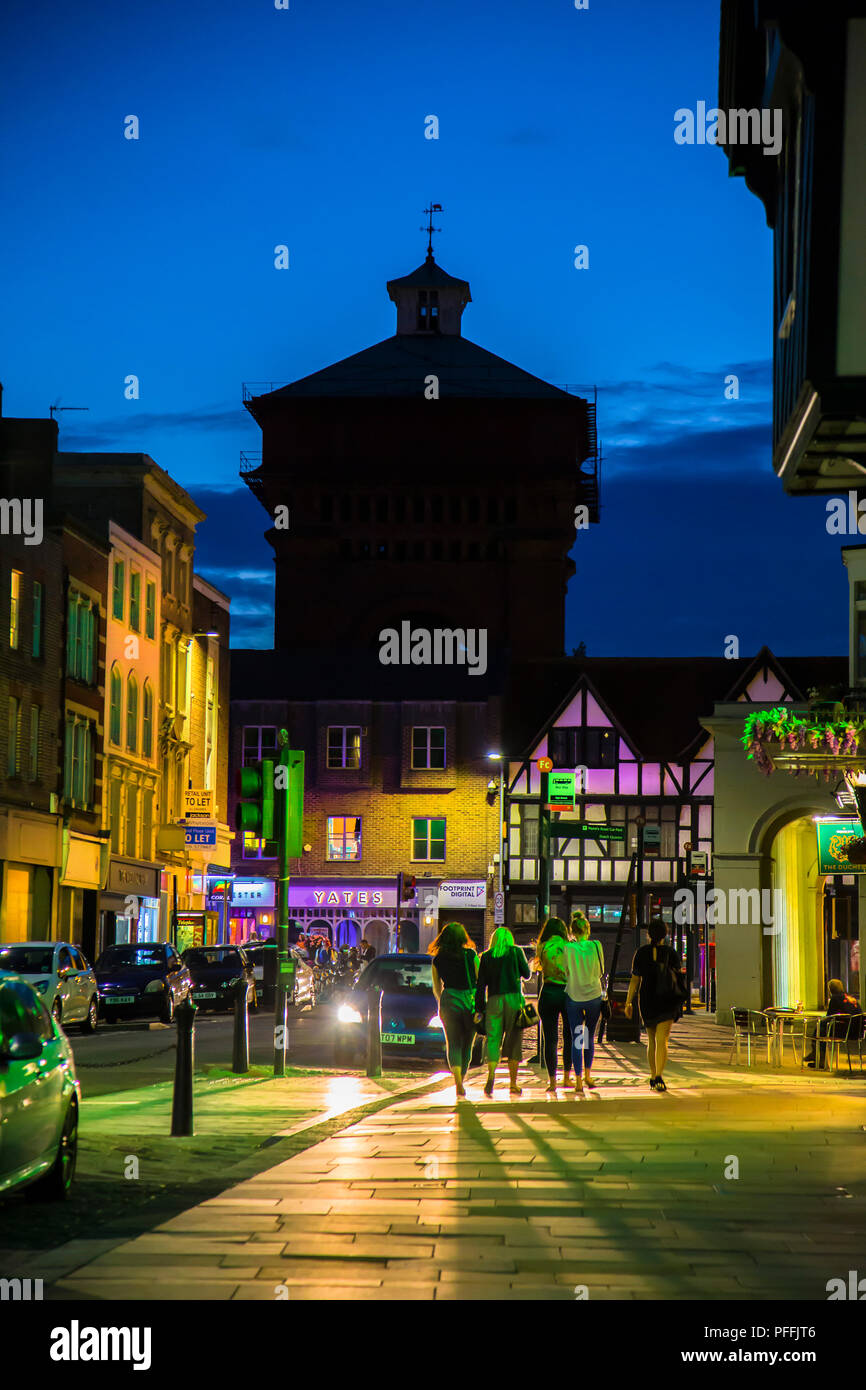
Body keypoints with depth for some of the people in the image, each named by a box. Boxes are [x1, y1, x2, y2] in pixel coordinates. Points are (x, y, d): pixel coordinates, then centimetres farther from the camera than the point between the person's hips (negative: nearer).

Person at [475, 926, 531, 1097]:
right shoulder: (516, 952, 2)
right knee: (514, 1041, 6)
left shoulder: (486, 956, 7)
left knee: (493, 1040, -2)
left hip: (494, 1000, 1)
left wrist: (479, 1009, 8)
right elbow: (527, 974, 9)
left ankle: (491, 1075, -26)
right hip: (514, 999, -1)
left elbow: (481, 985, 5)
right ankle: (513, 1084, 7)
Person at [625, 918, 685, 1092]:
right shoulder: (670, 953, -5)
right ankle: (659, 1077, -25)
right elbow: (678, 972, 9)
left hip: (646, 1000, 2)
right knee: (662, 1040, -8)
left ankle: (653, 1077, 24)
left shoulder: (641, 953, -3)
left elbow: (634, 980, -3)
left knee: (651, 1040, 17)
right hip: (666, 1001, -2)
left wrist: (628, 1002, 2)